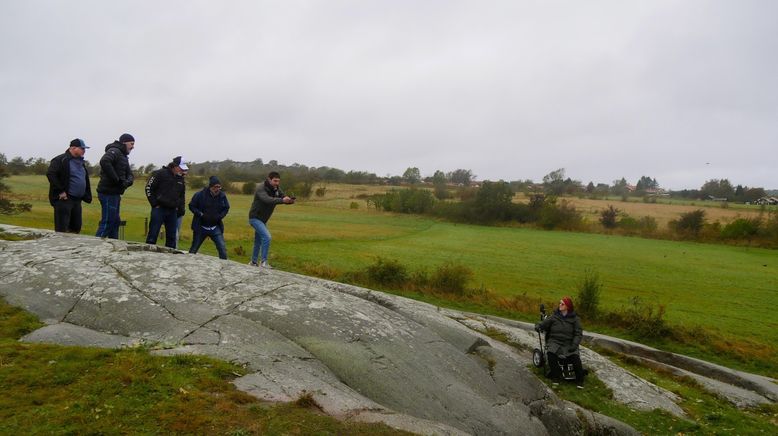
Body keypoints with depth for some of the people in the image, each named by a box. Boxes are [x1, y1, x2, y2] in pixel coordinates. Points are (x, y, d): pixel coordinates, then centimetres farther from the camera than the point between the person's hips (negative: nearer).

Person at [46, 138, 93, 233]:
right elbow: (50, 174, -18)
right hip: (64, 200, -8)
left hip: (77, 200, 8)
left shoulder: (81, 162, 18)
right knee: (62, 229, -4)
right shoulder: (61, 160, -8)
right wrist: (60, 191, -19)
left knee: (76, 228, 12)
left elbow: (86, 180, 28)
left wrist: (87, 196, 16)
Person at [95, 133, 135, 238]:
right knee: (107, 222, -9)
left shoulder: (123, 156, 20)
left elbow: (129, 174, 17)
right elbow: (104, 162, -31)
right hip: (108, 193, -10)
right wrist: (117, 179, -26)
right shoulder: (114, 151, -11)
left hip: (115, 193, 10)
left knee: (115, 221, 15)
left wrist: (128, 181, -8)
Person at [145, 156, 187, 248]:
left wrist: (181, 208, 12)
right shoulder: (160, 173, -6)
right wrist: (154, 203, -9)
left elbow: (182, 195, 23)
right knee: (153, 234, -3)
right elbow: (149, 187, -5)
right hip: (159, 209, -5)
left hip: (173, 210, 6)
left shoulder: (180, 178, 12)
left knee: (171, 236, 7)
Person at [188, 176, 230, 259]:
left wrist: (219, 216, -9)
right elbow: (191, 206, -4)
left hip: (216, 227, 2)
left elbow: (226, 208, 8)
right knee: (193, 249, 11)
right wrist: (201, 214, -16)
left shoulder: (222, 196, -6)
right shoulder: (200, 194, -14)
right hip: (201, 227, -2)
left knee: (222, 248, -7)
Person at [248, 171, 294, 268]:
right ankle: (263, 261, -15)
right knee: (266, 237, -22)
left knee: (258, 241, 18)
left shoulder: (276, 189, -1)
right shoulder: (261, 189, -24)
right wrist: (282, 200, -56)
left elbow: (284, 197, -8)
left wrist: (290, 200, -33)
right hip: (255, 218, -8)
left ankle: (253, 262, 33)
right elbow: (267, 200, -42)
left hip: (263, 220, 8)